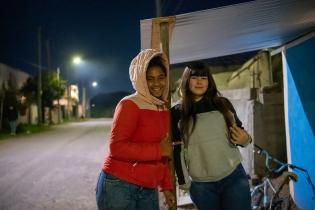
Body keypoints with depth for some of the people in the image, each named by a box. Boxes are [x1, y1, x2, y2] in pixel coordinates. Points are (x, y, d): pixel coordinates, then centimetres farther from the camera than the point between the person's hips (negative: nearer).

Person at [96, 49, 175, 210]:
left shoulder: (164, 110, 8)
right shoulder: (130, 105, -13)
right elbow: (116, 147, -23)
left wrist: (166, 186, 13)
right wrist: (159, 150, -19)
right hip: (119, 186, -6)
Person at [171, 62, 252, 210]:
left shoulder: (223, 104, 6)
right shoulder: (177, 113, 0)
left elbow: (239, 132, 16)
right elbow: (177, 150, 0)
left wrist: (245, 140, -6)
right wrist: (183, 182, -2)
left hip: (234, 177, 2)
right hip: (201, 185, -1)